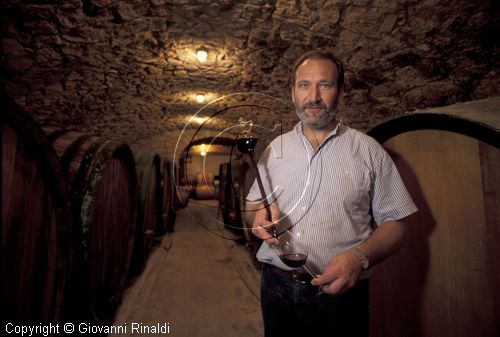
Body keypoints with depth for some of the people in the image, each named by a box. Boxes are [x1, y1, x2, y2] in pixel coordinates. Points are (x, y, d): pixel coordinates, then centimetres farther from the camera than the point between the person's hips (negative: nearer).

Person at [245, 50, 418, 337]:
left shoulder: (368, 151, -5)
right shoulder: (276, 148, 4)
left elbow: (395, 224, -4)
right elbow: (255, 203, 12)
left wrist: (360, 257, -21)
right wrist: (260, 213, -11)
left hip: (339, 292, -3)